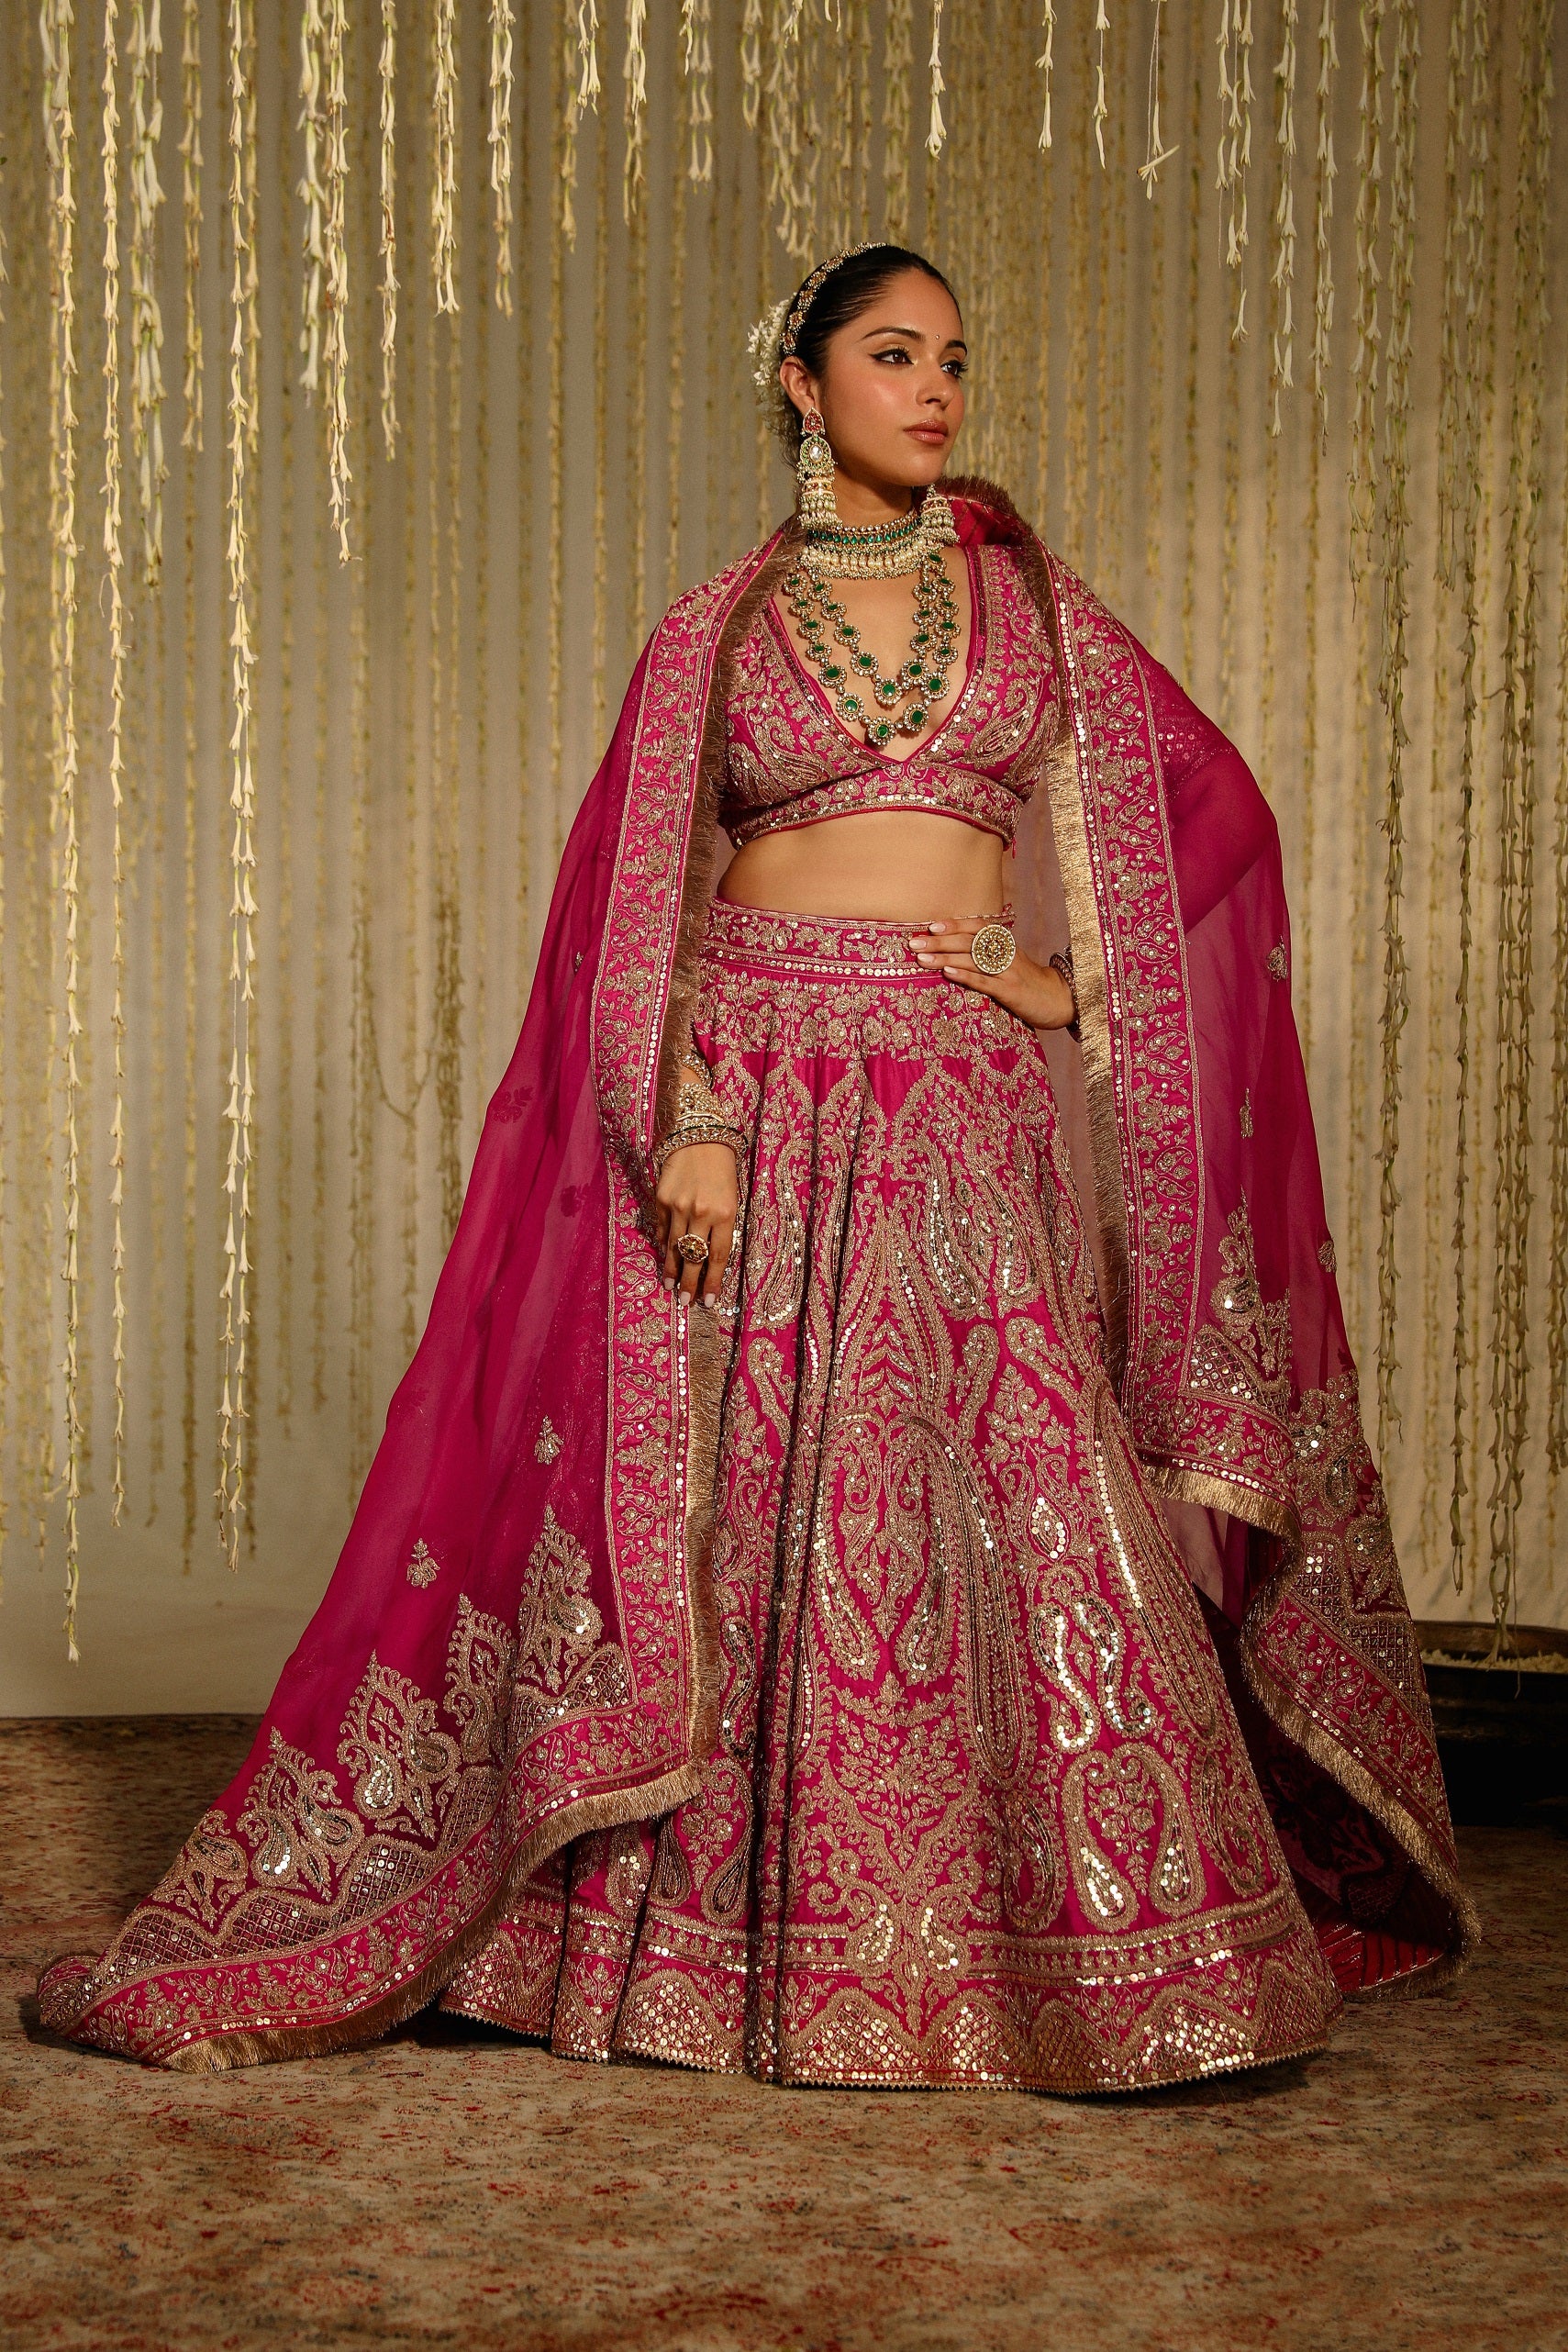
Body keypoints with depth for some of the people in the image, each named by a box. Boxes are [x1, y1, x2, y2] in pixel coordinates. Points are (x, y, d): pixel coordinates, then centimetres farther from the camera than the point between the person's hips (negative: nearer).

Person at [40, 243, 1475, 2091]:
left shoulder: (1022, 593, 13)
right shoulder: (717, 630, 8)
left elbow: (1199, 808, 16)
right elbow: (645, 906, 2)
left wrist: (1066, 978, 3)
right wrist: (687, 1119, -10)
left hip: (968, 1113, 1)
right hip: (763, 1089, -1)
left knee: (1030, 1497, -5)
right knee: (754, 1508, 0)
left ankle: (1105, 1948, 6)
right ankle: (746, 1943, 11)